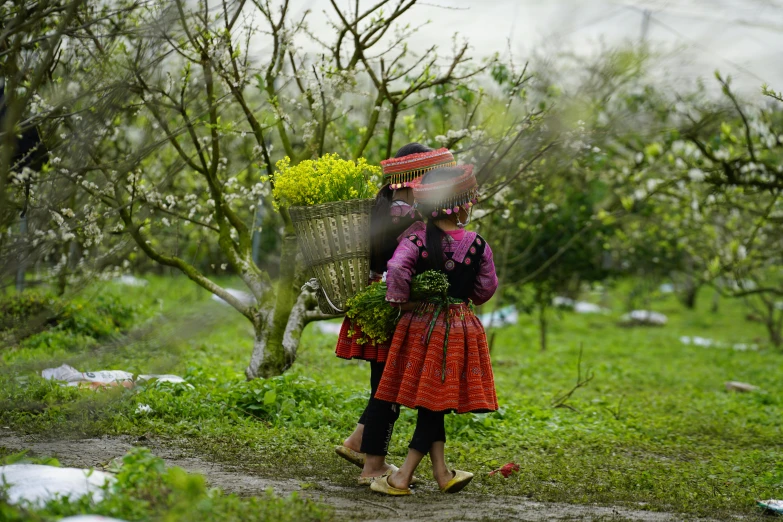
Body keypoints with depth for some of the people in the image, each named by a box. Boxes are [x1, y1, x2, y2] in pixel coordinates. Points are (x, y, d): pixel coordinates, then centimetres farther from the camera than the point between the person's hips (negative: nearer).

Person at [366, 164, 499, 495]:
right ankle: (404, 475, 3)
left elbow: (396, 270, -25)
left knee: (431, 401, 11)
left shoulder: (417, 239, -9)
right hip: (459, 328, 0)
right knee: (434, 400, 5)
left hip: (420, 324, 0)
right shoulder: (477, 245, -6)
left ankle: (441, 473, 13)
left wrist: (400, 301, -9)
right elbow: (487, 287, 3)